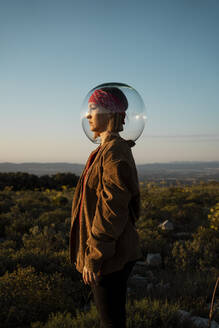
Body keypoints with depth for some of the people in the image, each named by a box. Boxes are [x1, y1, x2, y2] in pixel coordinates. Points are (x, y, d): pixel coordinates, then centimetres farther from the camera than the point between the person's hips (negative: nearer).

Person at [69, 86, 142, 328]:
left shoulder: (115, 152, -19)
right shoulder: (105, 149, 11)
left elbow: (112, 210, -23)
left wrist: (93, 258, -20)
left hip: (110, 256, -10)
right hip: (110, 253, 10)